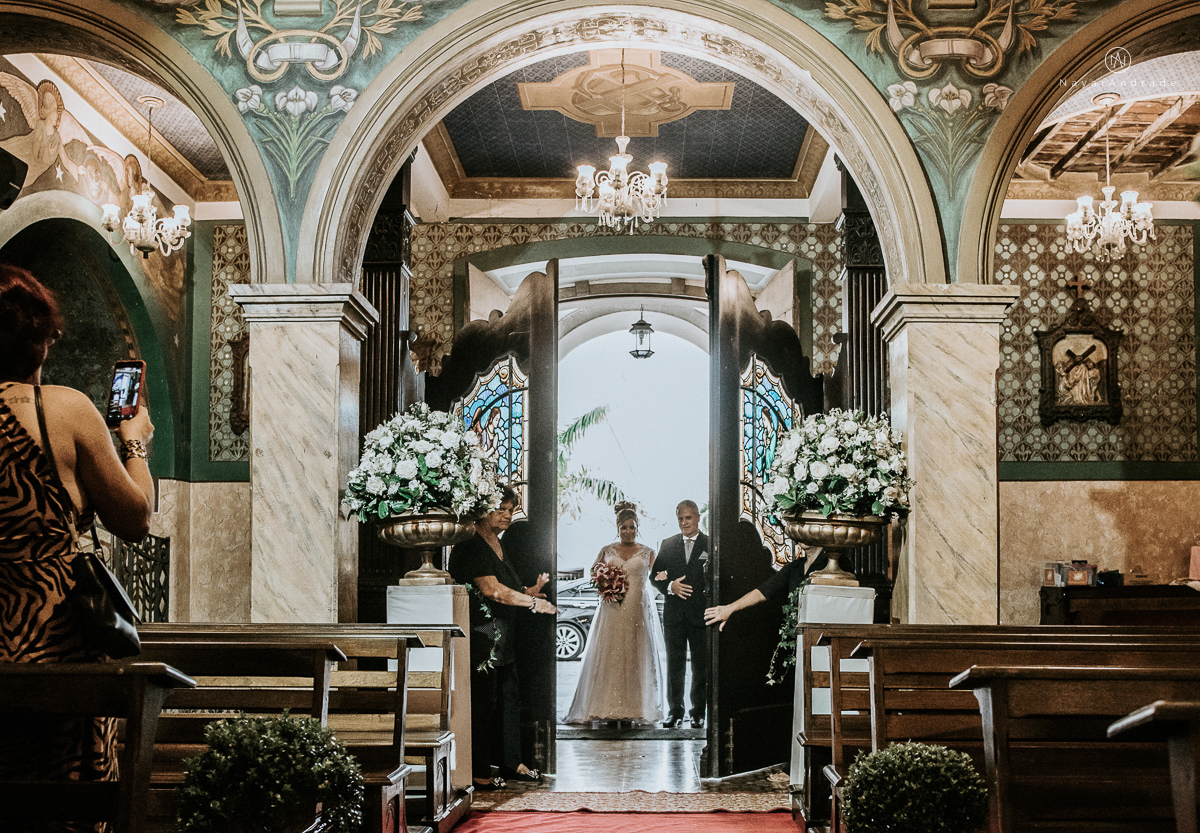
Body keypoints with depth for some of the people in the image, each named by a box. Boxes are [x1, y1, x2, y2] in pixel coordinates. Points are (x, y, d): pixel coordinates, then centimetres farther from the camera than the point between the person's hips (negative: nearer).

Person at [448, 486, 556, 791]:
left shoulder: (497, 545, 17)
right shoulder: (471, 545, -14)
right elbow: (492, 590, -20)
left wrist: (532, 591, 6)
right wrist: (533, 602, -16)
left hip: (502, 638, 10)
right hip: (480, 637, -10)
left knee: (508, 698, 14)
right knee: (483, 702, -5)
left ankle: (511, 763, 24)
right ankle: (478, 773, 3)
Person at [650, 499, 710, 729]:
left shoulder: (711, 545, 0)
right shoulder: (667, 545, 9)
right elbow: (656, 576, 8)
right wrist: (670, 586, -11)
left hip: (701, 615, -2)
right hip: (674, 613, 2)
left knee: (702, 665, 5)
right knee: (674, 664, 4)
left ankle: (699, 712, 14)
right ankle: (675, 712, 10)